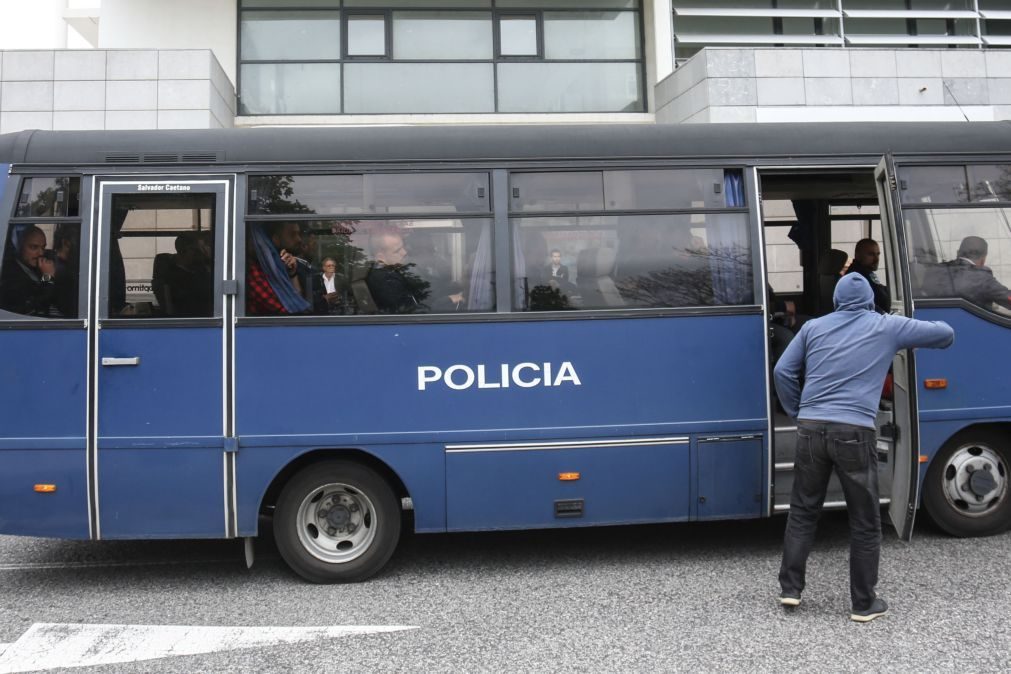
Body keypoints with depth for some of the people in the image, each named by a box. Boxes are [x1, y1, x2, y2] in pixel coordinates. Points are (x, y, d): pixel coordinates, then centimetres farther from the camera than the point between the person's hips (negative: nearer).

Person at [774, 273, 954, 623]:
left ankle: (790, 588, 18)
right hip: (854, 433, -3)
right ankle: (864, 603, 16)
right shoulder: (888, 327, 8)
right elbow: (945, 334, 18)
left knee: (803, 510, 16)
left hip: (811, 429, 3)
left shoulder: (814, 327, 13)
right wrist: (911, 341, 37)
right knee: (865, 521, 9)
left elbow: (783, 371, 10)